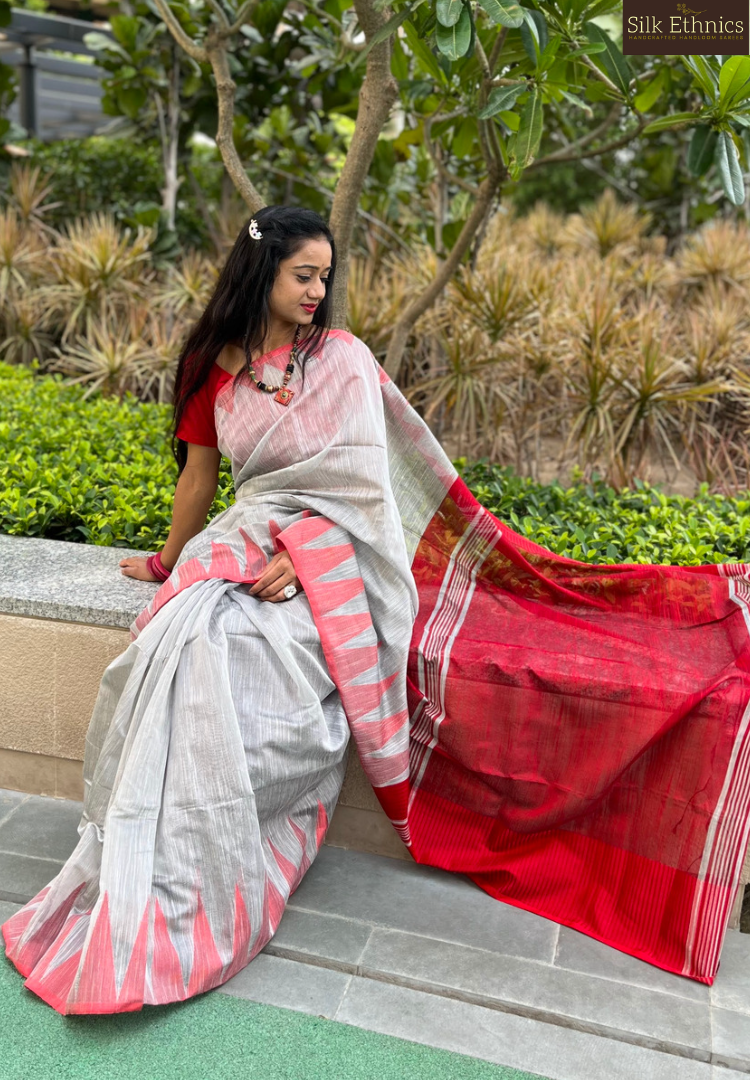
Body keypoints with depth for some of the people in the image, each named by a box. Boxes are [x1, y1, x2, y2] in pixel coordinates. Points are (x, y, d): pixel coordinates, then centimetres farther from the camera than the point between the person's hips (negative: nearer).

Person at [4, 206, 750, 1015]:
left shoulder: (342, 357, 2)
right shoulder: (214, 367, 11)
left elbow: (358, 480, -6)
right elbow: (199, 473, 22)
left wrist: (299, 554, -17)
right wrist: (169, 560, 30)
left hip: (332, 550, -3)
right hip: (245, 540, 4)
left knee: (219, 646, -31)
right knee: (181, 638, -27)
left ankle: (197, 896, -19)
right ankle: (148, 883, -14)